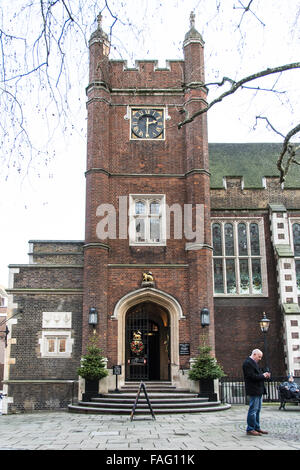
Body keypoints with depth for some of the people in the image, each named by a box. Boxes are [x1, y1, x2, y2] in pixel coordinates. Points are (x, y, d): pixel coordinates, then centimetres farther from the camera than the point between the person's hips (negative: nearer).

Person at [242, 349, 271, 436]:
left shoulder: (254, 363, 19)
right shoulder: (248, 363, -15)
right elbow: (252, 376, -22)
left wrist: (265, 375, 7)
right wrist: (263, 376, -12)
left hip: (258, 390, 11)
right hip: (254, 390, -11)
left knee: (257, 410, 15)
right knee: (253, 410, -6)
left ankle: (257, 428, 22)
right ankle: (250, 429, 0)